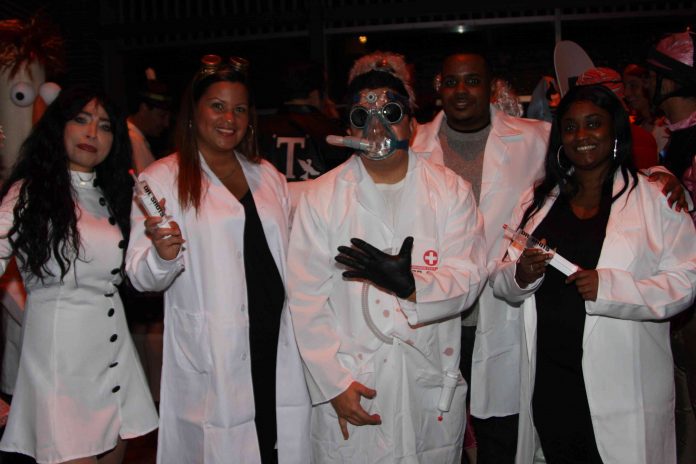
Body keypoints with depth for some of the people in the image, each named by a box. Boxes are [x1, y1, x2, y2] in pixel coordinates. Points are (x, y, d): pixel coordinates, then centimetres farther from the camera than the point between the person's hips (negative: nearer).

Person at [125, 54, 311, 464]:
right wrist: (163, 255, -28)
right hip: (210, 357, -4)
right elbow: (141, 277, -8)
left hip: (277, 344, 5)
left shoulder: (268, 176, 12)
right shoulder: (163, 179, -4)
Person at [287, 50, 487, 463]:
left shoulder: (450, 190, 2)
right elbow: (307, 300, -4)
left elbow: (470, 278, -6)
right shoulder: (321, 198, 0)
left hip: (432, 391, 1)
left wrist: (412, 286, -26)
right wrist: (335, 384, -9)